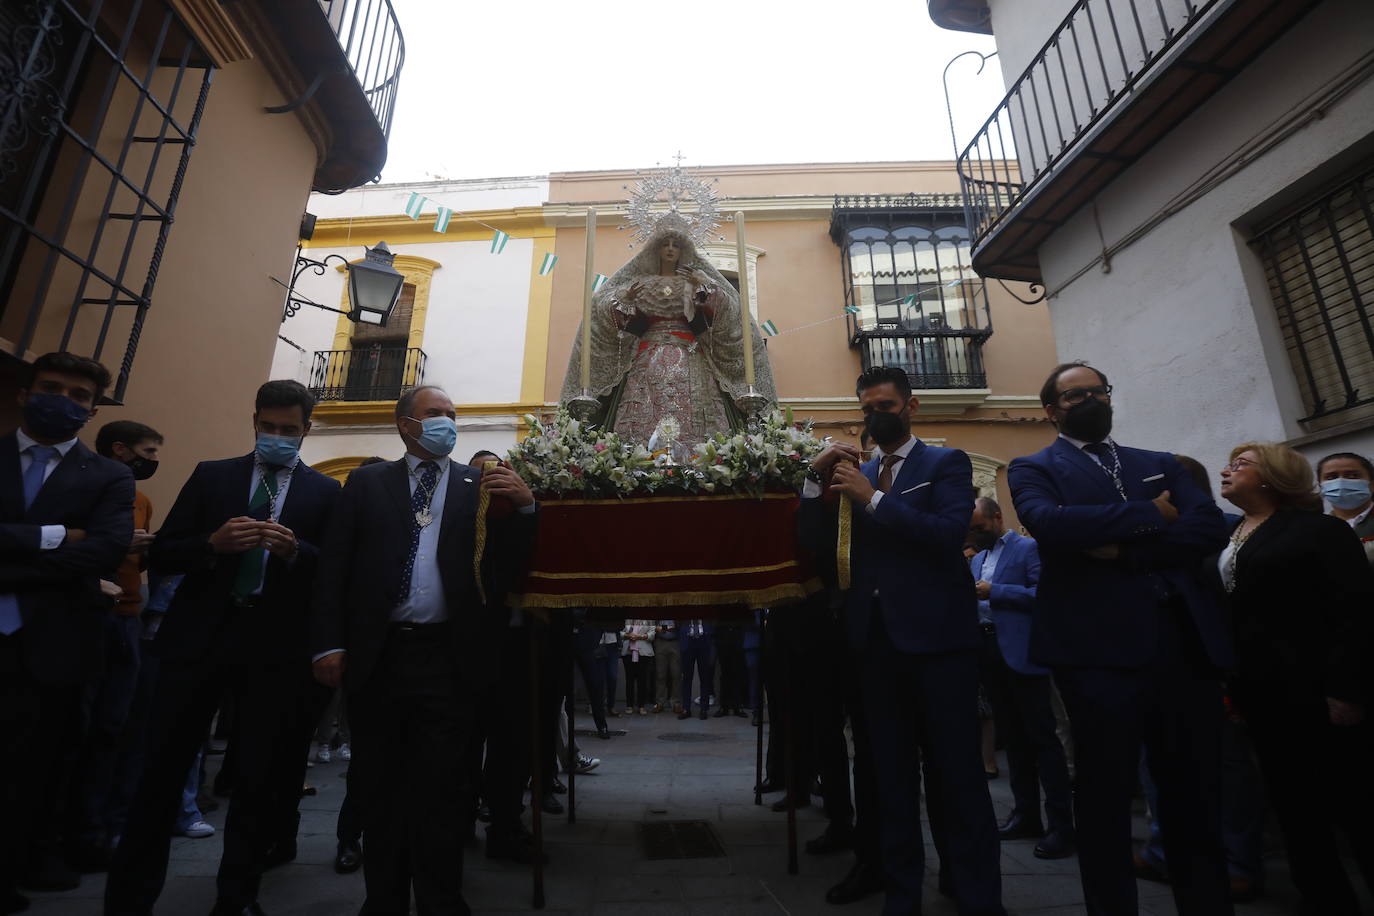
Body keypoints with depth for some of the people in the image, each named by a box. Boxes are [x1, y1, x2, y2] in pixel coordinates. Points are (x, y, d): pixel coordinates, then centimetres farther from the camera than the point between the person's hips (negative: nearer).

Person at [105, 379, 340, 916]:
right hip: (198, 638, 1)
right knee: (160, 773, 6)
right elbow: (160, 555, 5)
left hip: (274, 648, -1)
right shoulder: (211, 475, 9)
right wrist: (213, 543, -15)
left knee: (259, 784, 9)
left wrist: (295, 550, -19)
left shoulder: (325, 492, 5)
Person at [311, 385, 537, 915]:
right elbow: (334, 566, 5)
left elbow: (507, 568, 0)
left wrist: (524, 507, -17)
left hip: (447, 656, -1)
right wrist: (329, 644, -5)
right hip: (378, 654, 2)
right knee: (380, 788, 16)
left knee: (437, 790, 6)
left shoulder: (481, 485, 6)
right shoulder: (367, 482, 10)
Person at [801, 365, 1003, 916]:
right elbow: (819, 545, 4)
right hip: (876, 636, 5)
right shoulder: (855, 473, 13)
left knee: (955, 773, 3)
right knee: (892, 774, 14)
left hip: (936, 635, -4)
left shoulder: (946, 463, 1)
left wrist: (872, 498, -19)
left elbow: (950, 532, -16)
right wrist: (816, 480, -8)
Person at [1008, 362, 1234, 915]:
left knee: (1196, 794, 13)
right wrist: (1149, 514, -7)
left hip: (1187, 641, 4)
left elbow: (1212, 529, 2)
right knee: (1104, 793, 7)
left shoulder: (1160, 465, 18)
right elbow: (1049, 523, -17)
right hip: (1099, 647, -4)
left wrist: (1123, 548, -12)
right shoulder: (1034, 469, 5)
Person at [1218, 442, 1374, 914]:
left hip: (1316, 691, -6)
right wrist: (1228, 684, 9)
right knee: (1293, 806, 13)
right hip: (1265, 694, 6)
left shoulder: (1317, 529, -6)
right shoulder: (1227, 539, 12)